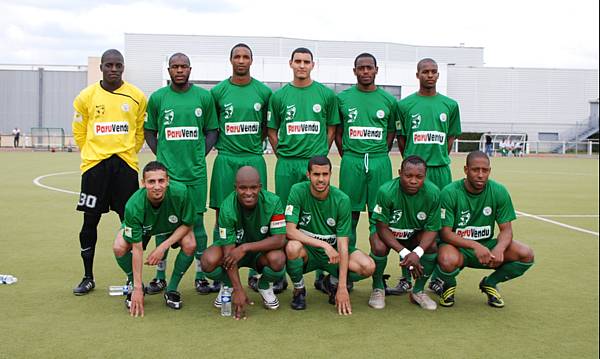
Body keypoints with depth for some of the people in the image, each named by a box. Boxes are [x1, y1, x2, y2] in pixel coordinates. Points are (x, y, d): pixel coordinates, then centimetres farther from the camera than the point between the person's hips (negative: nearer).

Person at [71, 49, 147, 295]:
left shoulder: (137, 96, 3)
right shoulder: (87, 96, 3)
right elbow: (79, 131, 11)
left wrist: (128, 153, 8)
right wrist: (93, 155, 8)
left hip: (125, 165, 0)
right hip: (95, 165, 0)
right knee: (90, 221, 3)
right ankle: (88, 278, 16)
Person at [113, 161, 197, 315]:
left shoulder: (181, 192, -37)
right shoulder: (134, 206, -37)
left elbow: (187, 224, -19)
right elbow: (137, 248, -32)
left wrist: (163, 247, -29)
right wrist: (138, 288, -31)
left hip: (174, 227, 1)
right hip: (143, 227, 0)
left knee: (190, 245, -28)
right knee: (119, 248, -26)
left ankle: (172, 289, -3)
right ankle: (133, 284, 5)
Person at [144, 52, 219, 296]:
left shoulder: (204, 96, 5)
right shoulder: (157, 97, 6)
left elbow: (212, 130, 10)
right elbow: (149, 130, 12)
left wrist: (201, 155, -1)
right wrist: (160, 155, 0)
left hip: (196, 172, 0)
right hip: (166, 171, 0)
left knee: (196, 221, 4)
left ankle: (200, 275, 13)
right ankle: (160, 275, 16)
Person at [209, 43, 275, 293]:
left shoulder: (263, 91, 5)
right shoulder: (218, 91, 3)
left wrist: (255, 144, 5)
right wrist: (222, 145, 1)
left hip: (254, 159, 1)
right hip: (226, 160, 0)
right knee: (222, 215, 2)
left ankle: (255, 272, 13)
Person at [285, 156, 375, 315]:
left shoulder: (342, 200, -14)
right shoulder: (298, 191, -16)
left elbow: (342, 245, -16)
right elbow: (290, 230, -22)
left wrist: (342, 287, -22)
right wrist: (324, 244, -32)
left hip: (333, 250, 2)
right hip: (307, 250, -1)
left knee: (368, 267, -23)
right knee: (293, 247, -36)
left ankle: (332, 282, 11)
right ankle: (299, 289, -4)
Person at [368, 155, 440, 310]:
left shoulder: (433, 193, -22)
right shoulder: (386, 191, -30)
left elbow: (432, 228, -16)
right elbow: (382, 227, -24)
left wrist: (417, 252, -34)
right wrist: (404, 253, -33)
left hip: (414, 233, 3)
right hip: (387, 230, -2)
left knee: (432, 246, -24)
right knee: (379, 247, -32)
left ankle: (418, 291, 0)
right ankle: (378, 289, -3)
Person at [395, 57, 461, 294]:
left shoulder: (450, 105, 9)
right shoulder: (405, 104, 4)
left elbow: (451, 137, 15)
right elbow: (401, 138, 9)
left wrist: (439, 159, 10)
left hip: (440, 170, 2)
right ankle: (406, 278, 7)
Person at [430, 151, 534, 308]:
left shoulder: (499, 192, -6)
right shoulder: (450, 193, -16)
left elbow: (506, 229, -5)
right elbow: (446, 233, -17)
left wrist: (499, 248, -28)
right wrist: (475, 246, -33)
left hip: (486, 245, 4)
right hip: (458, 246, -4)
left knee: (526, 255, -18)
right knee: (448, 260, -39)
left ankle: (489, 283, 9)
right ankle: (448, 284, 1)